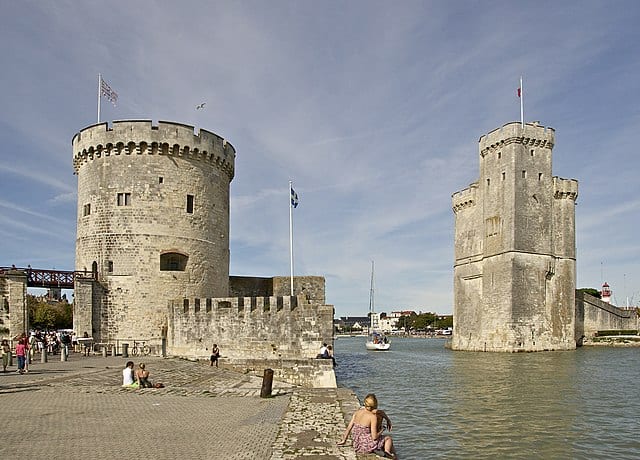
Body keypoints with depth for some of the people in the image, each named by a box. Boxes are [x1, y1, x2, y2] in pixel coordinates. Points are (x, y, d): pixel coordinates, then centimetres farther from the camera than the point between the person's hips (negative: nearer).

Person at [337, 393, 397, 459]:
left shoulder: (357, 412, -1)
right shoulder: (373, 417, -17)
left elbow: (349, 428, 3)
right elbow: (374, 437, -18)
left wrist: (344, 440, 15)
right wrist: (381, 431, 1)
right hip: (367, 447, -6)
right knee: (388, 439, 17)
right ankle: (387, 452, -2)